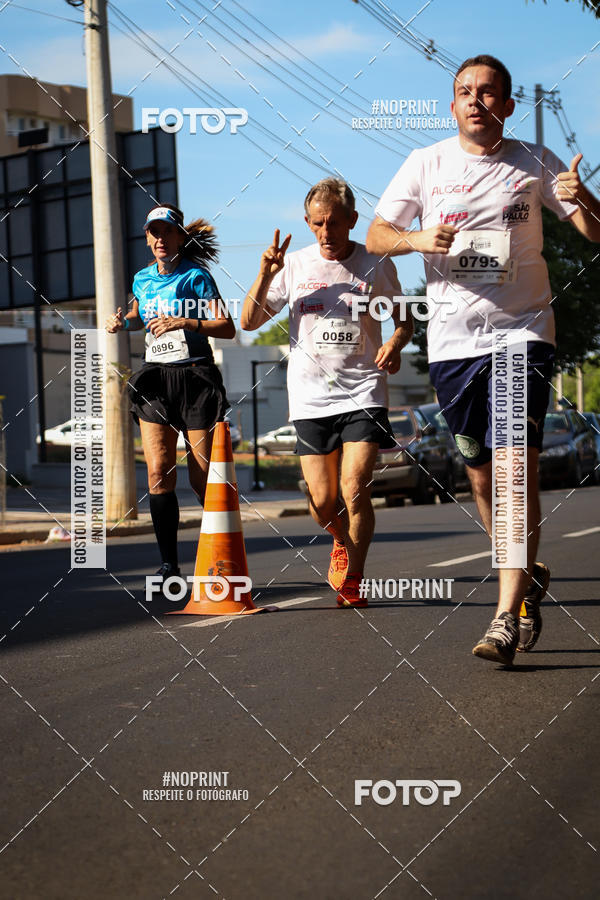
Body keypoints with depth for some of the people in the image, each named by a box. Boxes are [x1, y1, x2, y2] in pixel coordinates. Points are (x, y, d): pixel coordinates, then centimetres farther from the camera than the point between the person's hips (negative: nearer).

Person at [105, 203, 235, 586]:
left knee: (202, 478, -3)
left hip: (196, 378, -4)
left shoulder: (196, 275, -4)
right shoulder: (143, 279, 12)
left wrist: (184, 322, -24)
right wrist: (123, 321, 12)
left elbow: (227, 327, -12)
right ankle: (169, 564, -4)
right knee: (159, 474, -8)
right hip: (155, 380, 4)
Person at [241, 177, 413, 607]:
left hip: (363, 393, -1)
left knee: (354, 489, -15)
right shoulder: (293, 265, 3)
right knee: (322, 502, 1)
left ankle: (352, 580, 4)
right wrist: (265, 275, -11)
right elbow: (249, 322, 3)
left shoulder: (377, 266, 1)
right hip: (311, 396, 2)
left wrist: (395, 344, -9)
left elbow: (404, 319, 13)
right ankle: (342, 543, 36)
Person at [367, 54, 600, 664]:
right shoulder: (426, 164, 6)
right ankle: (529, 576, 33)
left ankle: (508, 617, -15)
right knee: (482, 476, 9)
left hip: (522, 332, -2)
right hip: (452, 340, 2)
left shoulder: (534, 163, 4)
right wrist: (417, 238, -15)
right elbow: (375, 237, 6)